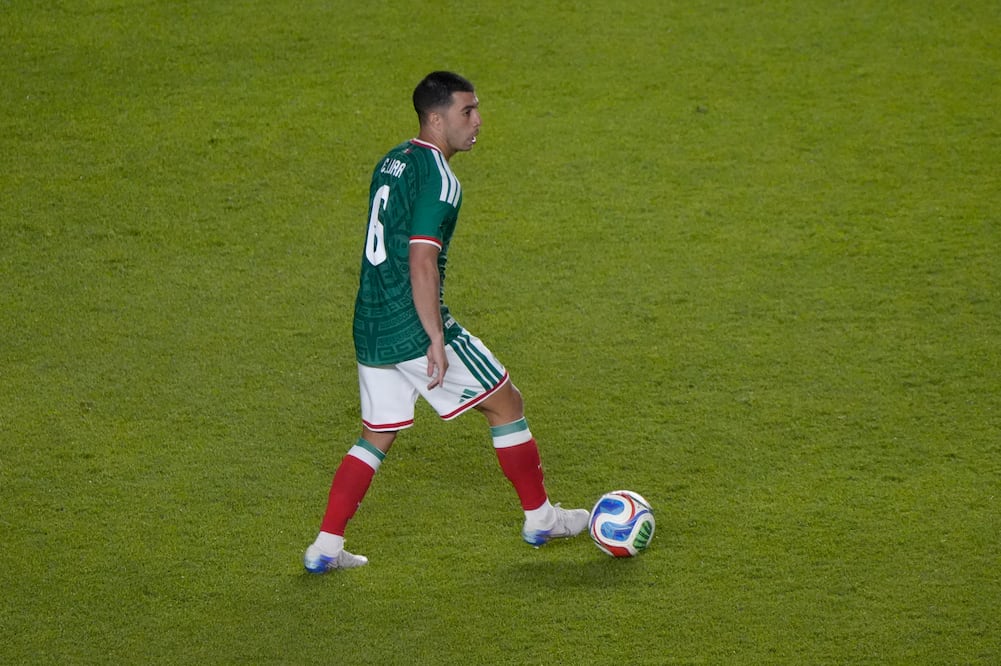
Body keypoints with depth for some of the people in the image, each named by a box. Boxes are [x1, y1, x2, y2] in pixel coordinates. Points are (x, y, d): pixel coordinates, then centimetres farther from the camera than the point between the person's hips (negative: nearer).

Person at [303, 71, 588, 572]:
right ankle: (540, 518, 18)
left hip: (370, 327, 8)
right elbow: (421, 261, -23)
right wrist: (436, 340, -23)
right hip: (415, 328, -8)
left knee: (376, 438, 16)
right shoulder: (438, 178, -15)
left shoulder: (390, 164, 13)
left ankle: (325, 546, 10)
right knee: (506, 404, 8)